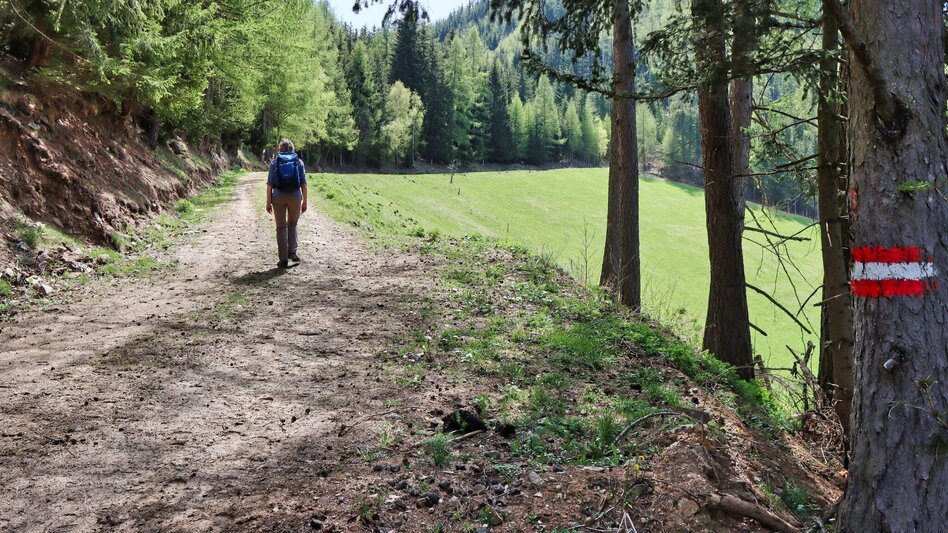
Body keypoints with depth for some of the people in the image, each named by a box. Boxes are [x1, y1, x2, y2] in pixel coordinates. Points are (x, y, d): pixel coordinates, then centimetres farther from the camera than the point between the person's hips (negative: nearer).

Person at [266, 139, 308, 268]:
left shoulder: (275, 162, 4)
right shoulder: (299, 162, 5)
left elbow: (270, 183, 0)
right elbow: (303, 183, 2)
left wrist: (268, 201, 3)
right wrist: (304, 201, 7)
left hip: (278, 197, 0)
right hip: (295, 196, 0)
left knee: (281, 227, 6)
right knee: (292, 224, 21)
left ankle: (284, 260, 4)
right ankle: (292, 251, 7)